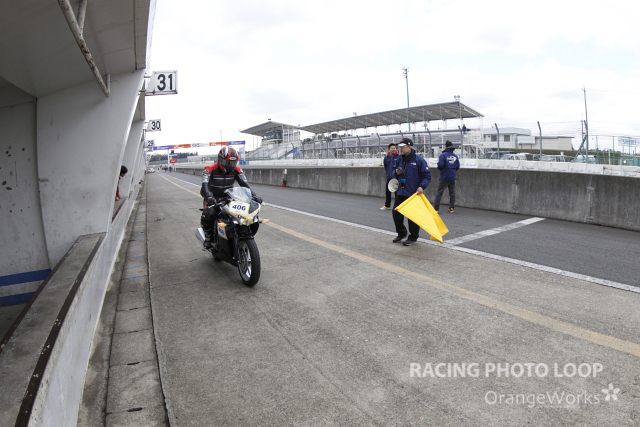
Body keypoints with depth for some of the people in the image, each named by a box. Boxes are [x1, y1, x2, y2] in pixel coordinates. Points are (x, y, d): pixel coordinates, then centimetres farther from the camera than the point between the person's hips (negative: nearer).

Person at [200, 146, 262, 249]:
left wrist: (253, 195, -27)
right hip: (213, 199, -3)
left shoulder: (236, 169, -2)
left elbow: (244, 183, -9)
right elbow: (205, 185, -27)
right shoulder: (210, 169, -14)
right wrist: (209, 197, -48)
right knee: (208, 215, -33)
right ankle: (208, 237, -6)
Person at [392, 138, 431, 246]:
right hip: (400, 193, 7)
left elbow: (427, 175, -7)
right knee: (396, 213, 9)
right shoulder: (399, 160, 10)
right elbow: (395, 174, 23)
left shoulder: (418, 160, -9)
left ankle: (413, 238, 17)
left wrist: (422, 186, -21)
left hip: (413, 194, -6)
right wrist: (396, 173, -1)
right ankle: (401, 233, 29)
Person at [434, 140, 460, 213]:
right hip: (452, 177, 5)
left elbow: (440, 165, -19)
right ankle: (451, 208, 14)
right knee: (452, 192, 12)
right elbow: (458, 166, 4)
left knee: (439, 192, 1)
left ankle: (435, 208, 1)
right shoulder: (455, 156, 5)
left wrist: (440, 169, 3)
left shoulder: (443, 155, -11)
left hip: (444, 177, -5)